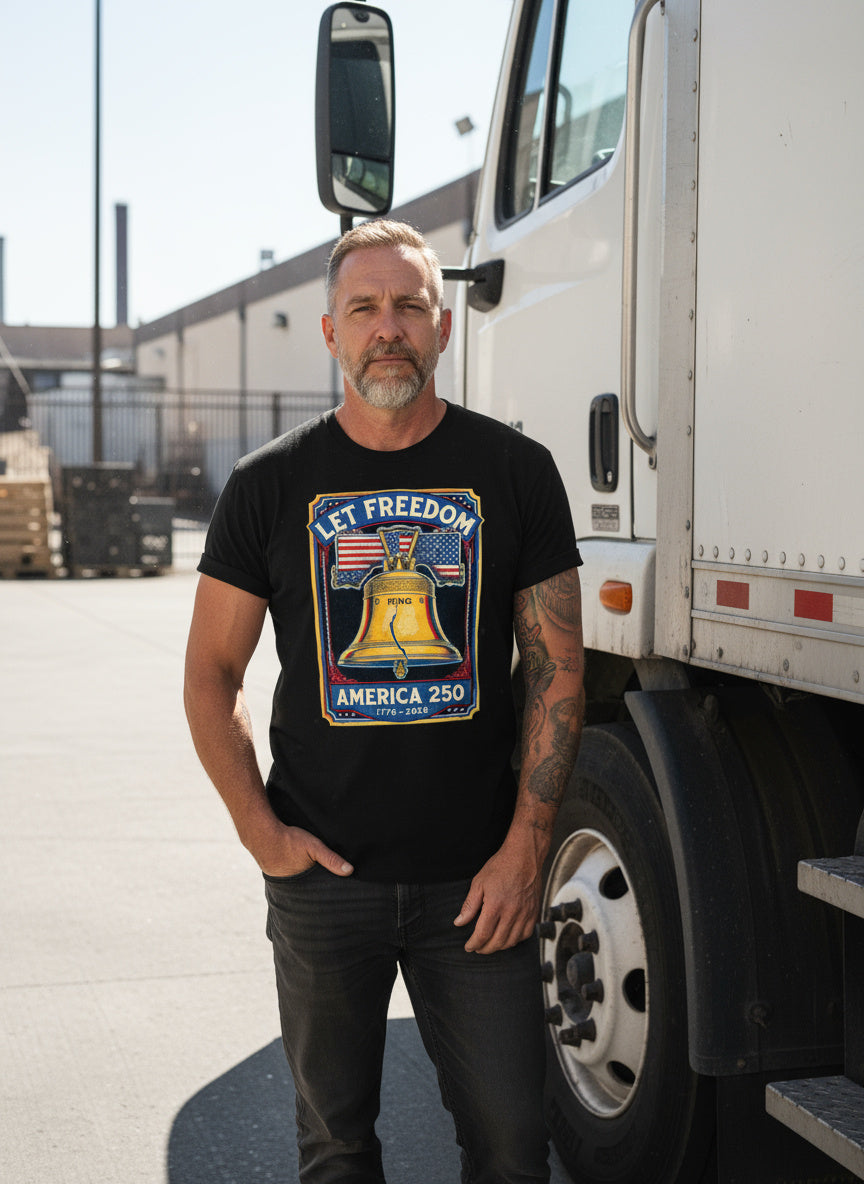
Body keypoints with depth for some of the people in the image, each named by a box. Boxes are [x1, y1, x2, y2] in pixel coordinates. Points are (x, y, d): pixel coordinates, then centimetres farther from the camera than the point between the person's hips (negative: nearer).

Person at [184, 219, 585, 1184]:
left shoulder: (515, 472, 0)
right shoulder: (271, 485, 0)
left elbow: (557, 669, 1)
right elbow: (211, 677, 6)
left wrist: (525, 847, -6)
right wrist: (259, 829, -4)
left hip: (477, 880, 0)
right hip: (321, 878, 1)